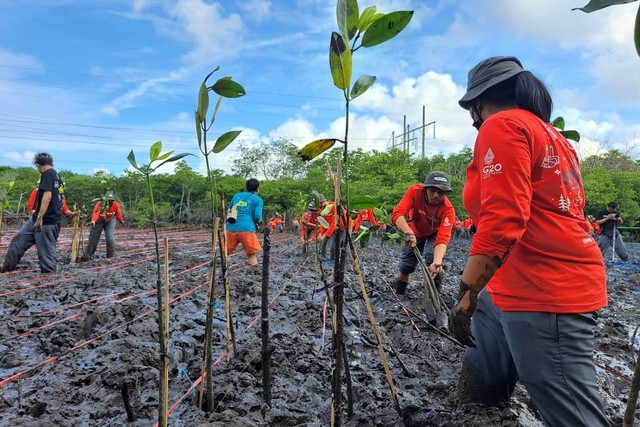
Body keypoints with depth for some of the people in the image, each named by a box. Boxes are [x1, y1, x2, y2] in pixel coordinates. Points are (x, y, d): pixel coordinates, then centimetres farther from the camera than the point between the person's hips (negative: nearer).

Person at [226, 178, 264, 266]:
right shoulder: (258, 199, 7)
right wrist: (259, 222, 17)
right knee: (252, 256, 3)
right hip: (247, 229, -4)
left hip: (231, 228, 4)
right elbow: (257, 217, -3)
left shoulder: (236, 195, 20)